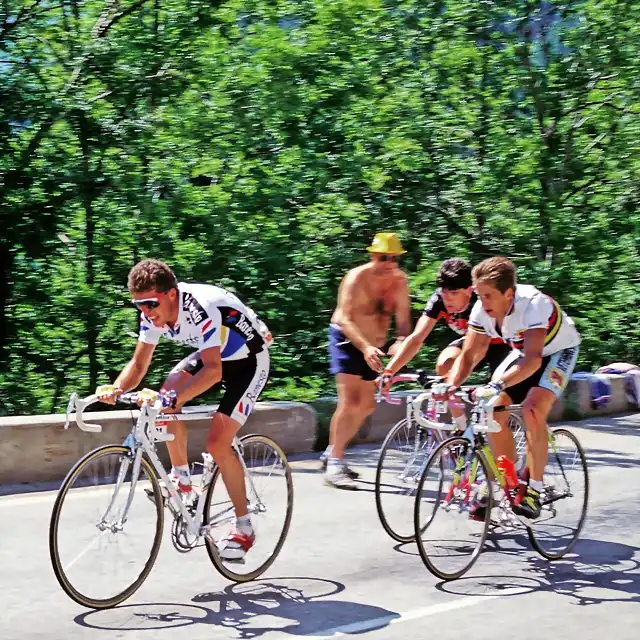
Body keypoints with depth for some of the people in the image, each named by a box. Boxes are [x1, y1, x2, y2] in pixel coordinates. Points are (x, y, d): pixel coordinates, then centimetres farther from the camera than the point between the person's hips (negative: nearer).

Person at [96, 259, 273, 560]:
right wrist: (116, 388, -27)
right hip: (211, 354, 7)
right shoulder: (153, 313, -14)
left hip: (248, 359, -7)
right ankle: (182, 478, 1)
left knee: (217, 444, -16)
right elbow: (139, 363, -8)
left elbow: (213, 369, -45)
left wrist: (177, 397, -58)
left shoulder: (201, 308, -37)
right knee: (165, 398, -19)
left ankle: (244, 528, -1)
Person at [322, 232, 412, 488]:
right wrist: (365, 347, -43)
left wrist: (401, 341, -31)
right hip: (346, 340, -7)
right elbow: (344, 319, -29)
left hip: (373, 345, 7)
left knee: (367, 405, 12)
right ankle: (334, 465, -18)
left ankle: (331, 453, 27)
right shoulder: (357, 278, -21)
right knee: (350, 400, -20)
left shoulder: (399, 280, -5)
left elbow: (403, 318, -9)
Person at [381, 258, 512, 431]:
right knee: (444, 364, -25)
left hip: (498, 343, -4)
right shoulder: (439, 299, -26)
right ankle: (461, 428, -11)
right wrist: (388, 371, -43)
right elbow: (416, 338, -31)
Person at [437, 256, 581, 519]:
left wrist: (498, 385, -62)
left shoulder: (534, 305, -38)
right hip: (523, 351, 6)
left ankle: (533, 491, -15)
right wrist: (450, 385, -38)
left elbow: (533, 359, -48)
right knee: (494, 411, -12)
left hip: (558, 351, -6)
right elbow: (468, 355, -18)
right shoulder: (482, 310, -21)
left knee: (532, 410, -28)